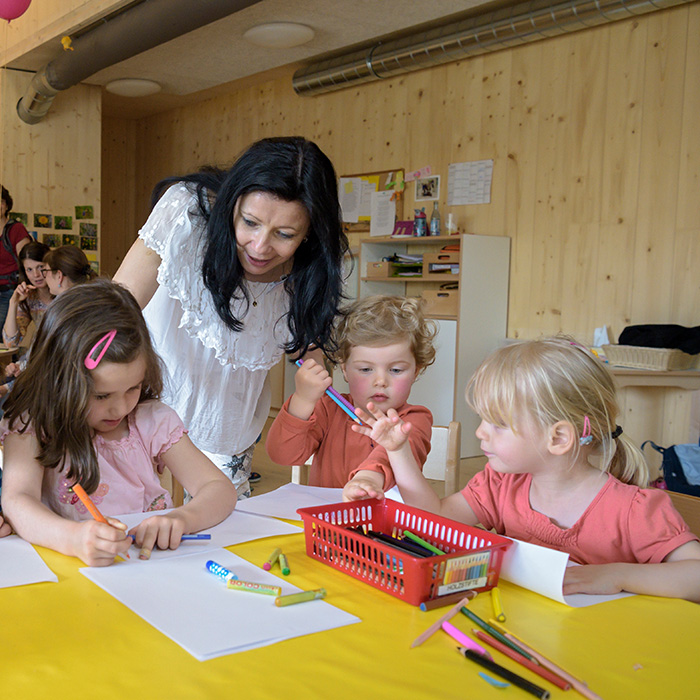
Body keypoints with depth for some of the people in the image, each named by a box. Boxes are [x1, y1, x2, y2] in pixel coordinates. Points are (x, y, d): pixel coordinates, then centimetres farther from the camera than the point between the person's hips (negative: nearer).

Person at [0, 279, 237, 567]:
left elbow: (220, 489, -2)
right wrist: (74, 538, -40)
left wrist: (182, 518, -23)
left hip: (151, 561, 2)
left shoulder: (153, 421, 1)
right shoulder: (32, 426, -5)